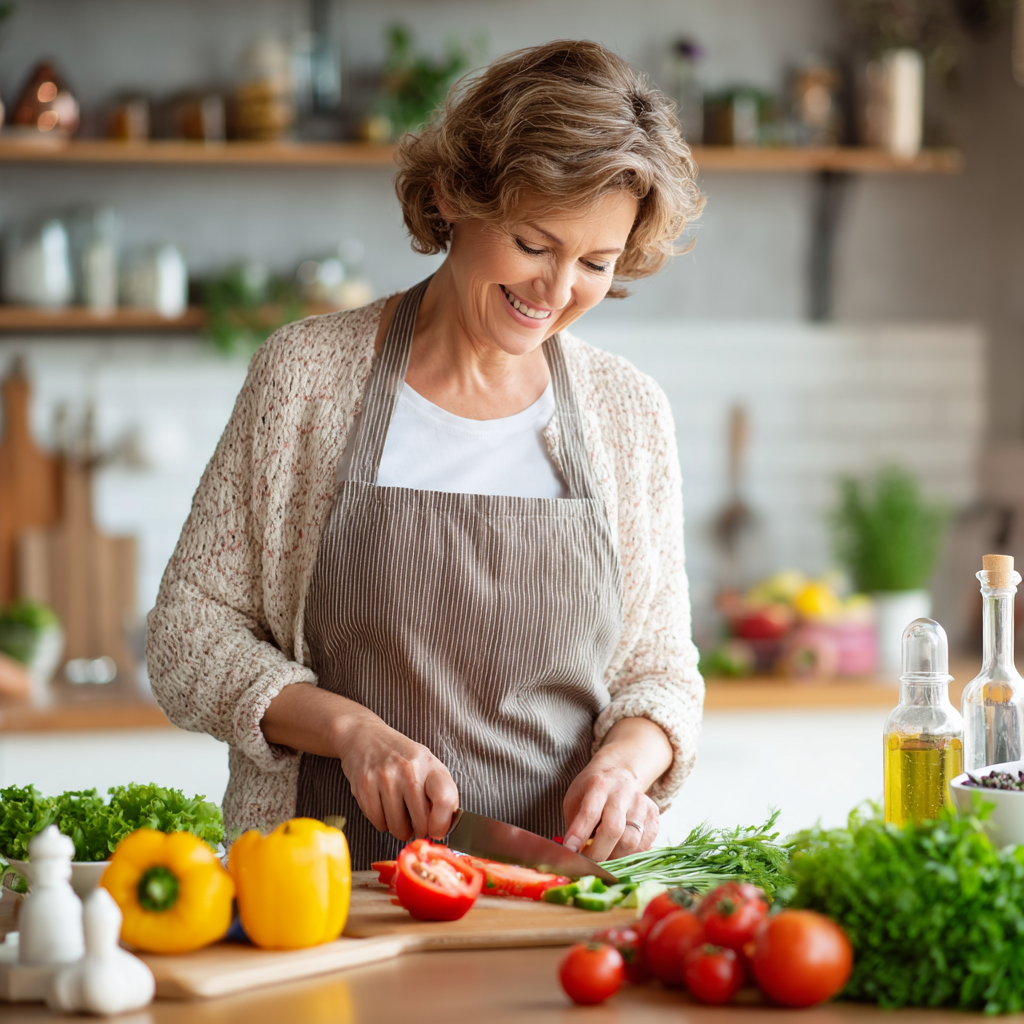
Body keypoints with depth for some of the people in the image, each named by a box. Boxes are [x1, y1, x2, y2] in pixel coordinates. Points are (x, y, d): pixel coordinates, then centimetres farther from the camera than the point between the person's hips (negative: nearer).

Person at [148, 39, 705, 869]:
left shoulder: (631, 415, 8)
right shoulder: (307, 373, 2)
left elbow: (661, 674, 14)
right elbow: (188, 635, 3)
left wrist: (627, 760, -8)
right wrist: (350, 728, -13)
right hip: (331, 887, -3)